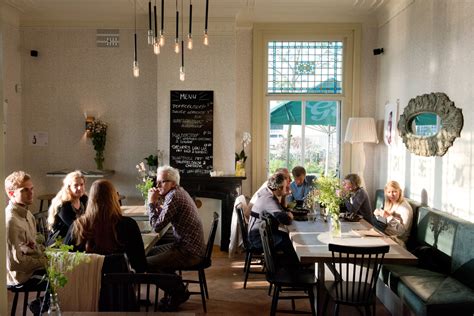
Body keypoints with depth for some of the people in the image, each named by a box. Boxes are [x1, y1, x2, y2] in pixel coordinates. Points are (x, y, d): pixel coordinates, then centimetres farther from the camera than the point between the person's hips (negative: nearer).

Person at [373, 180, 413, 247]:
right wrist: (379, 214, -4)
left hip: (397, 239, -7)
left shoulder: (405, 208, -14)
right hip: (385, 234, 7)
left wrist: (389, 217, -30)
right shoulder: (389, 204, 9)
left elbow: (402, 230, -21)